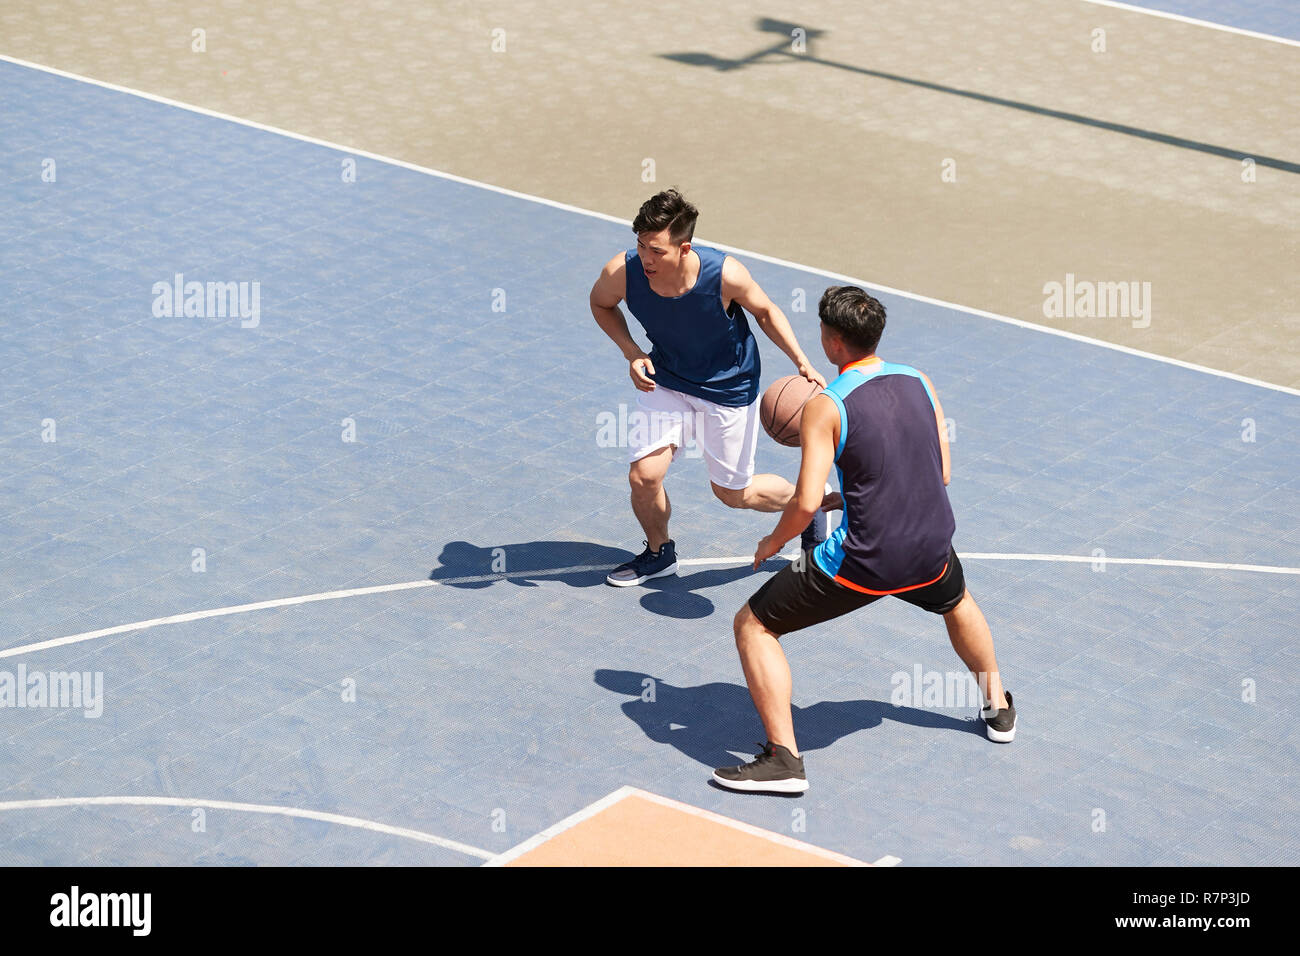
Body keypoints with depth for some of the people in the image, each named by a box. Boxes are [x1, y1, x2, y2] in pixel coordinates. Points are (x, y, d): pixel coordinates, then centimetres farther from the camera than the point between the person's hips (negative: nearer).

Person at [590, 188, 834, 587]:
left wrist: (802, 363, -18)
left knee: (732, 492, 10)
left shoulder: (725, 275, -34)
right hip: (665, 381, 2)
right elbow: (601, 303, -1)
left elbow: (765, 312, -11)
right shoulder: (621, 273, -28)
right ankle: (659, 553, 24)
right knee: (643, 476, -8)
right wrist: (631, 352, -16)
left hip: (728, 386, -2)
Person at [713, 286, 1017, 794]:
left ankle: (783, 757, -1)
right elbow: (941, 473, 10)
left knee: (753, 625, 8)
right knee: (958, 602, 41)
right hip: (931, 550, 6)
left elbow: (806, 503, -20)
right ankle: (998, 708, 52)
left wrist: (772, 542, 0)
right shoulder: (919, 382, 2)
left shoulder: (825, 406, -15)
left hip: (861, 562, -6)